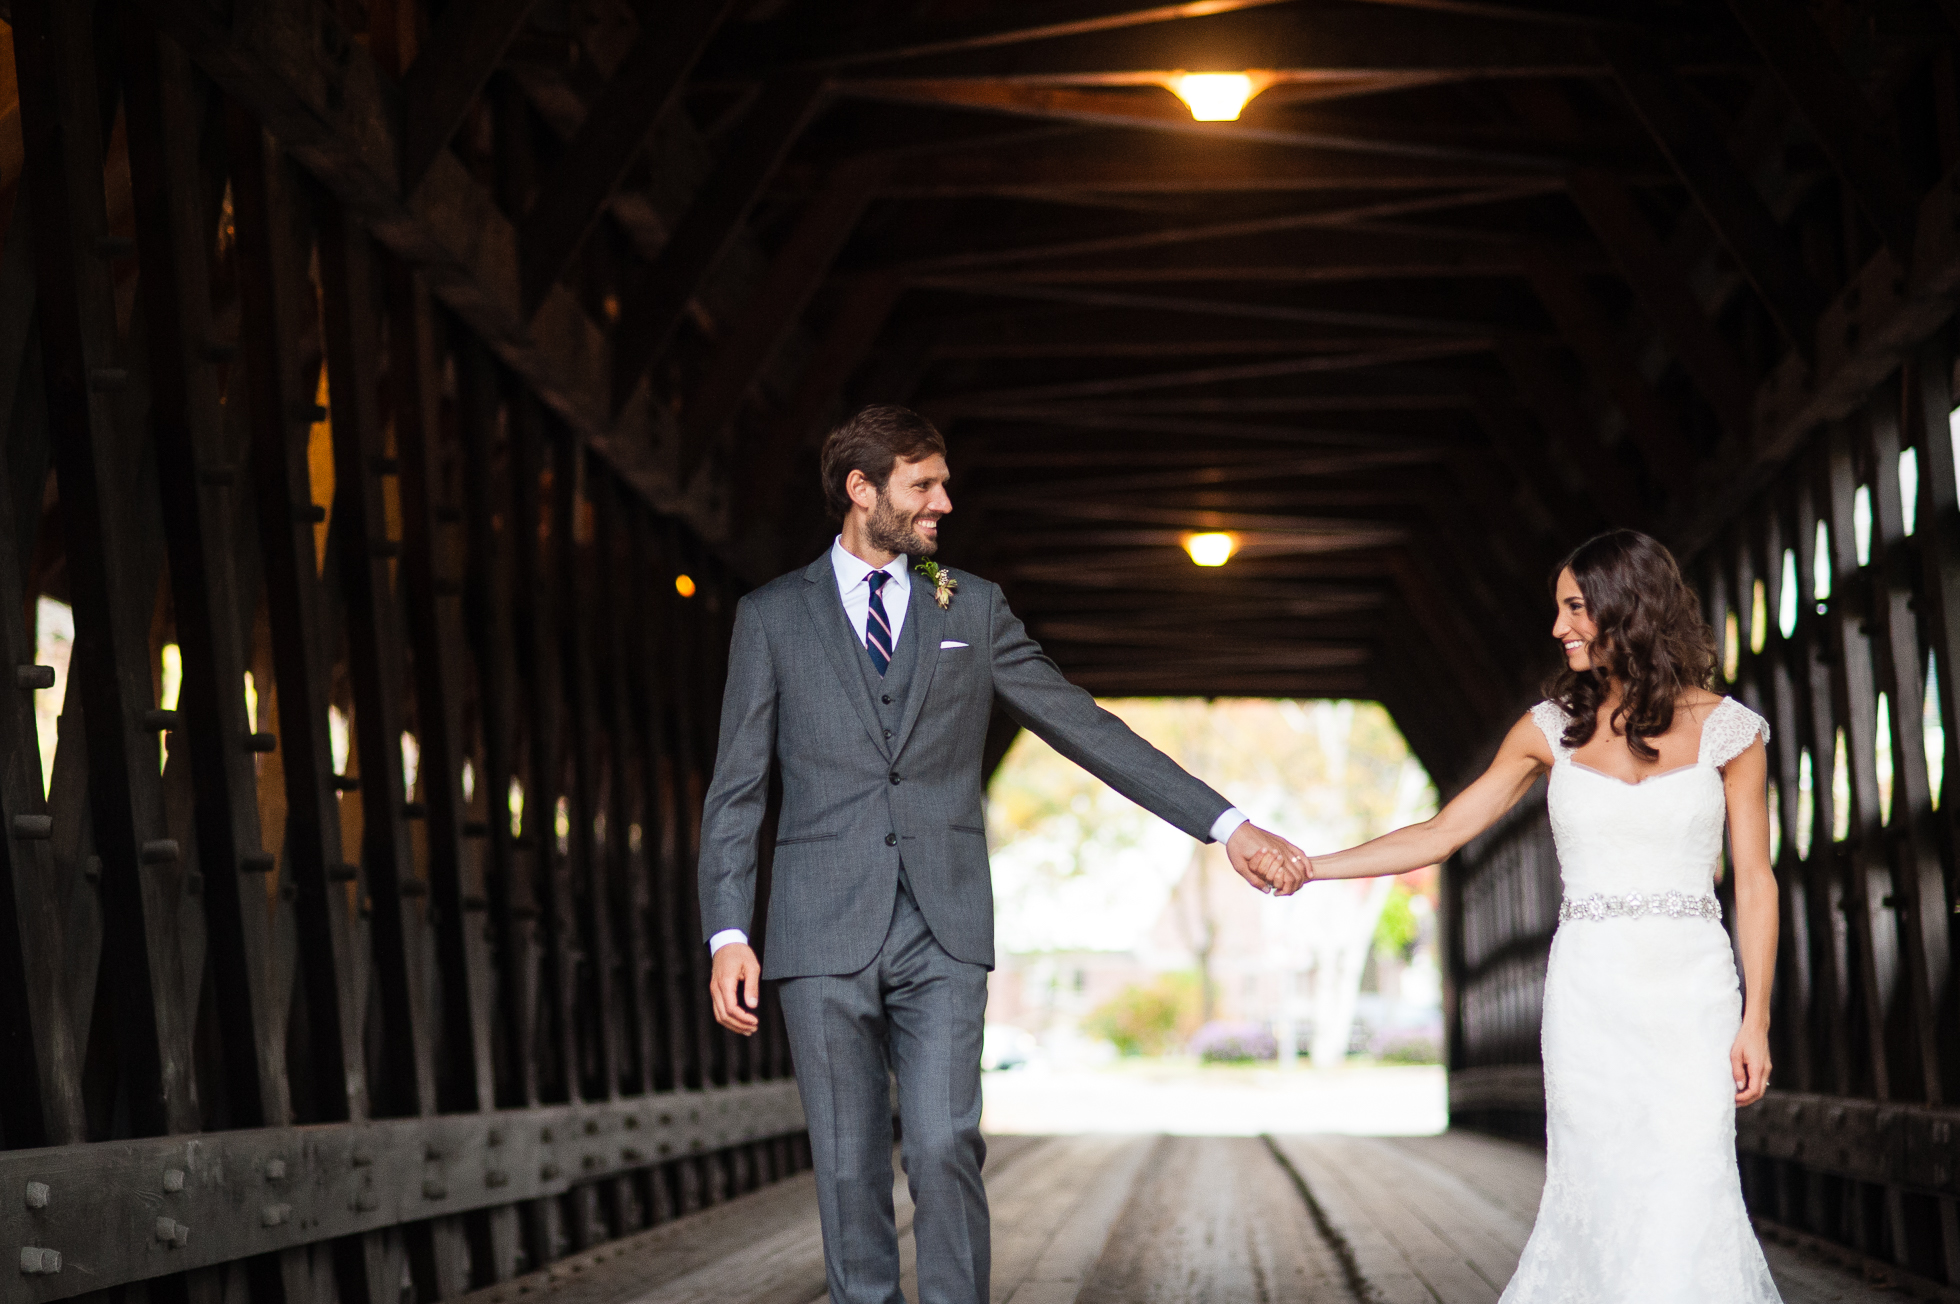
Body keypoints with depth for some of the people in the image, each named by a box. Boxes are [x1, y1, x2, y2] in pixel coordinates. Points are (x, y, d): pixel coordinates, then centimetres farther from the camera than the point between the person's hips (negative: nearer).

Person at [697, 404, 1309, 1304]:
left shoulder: (971, 610, 11)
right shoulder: (771, 616, 8)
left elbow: (1087, 729, 10)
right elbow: (736, 789, 6)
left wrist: (1226, 824, 4)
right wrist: (728, 933, -5)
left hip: (941, 934, 1)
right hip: (824, 932, 0)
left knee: (943, 1149, -13)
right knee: (847, 1168, 0)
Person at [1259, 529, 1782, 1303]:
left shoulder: (1727, 731, 2)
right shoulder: (1552, 729, 7)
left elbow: (1753, 881, 3)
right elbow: (1440, 834, 9)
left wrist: (1755, 1019, -3)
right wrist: (1310, 867, 1)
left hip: (1693, 989, -1)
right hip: (1590, 993, 1)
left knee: (1687, 1199, -11)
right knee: (1601, 1196, -4)